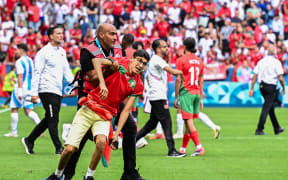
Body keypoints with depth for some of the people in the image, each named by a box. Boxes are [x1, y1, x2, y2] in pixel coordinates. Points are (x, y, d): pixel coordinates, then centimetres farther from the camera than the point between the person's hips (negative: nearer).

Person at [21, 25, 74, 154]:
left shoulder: (62, 51, 16)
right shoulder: (44, 52, -8)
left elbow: (66, 70, 23)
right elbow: (37, 73, -10)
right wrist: (34, 93, -15)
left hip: (58, 91, 8)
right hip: (47, 90, -8)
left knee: (49, 120, 12)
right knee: (53, 120, -10)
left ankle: (29, 140, 25)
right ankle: (58, 148, -9)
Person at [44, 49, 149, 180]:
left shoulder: (138, 85, 5)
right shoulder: (121, 63, -3)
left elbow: (126, 110, 3)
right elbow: (96, 61, -18)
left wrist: (116, 134, -5)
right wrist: (102, 83, -30)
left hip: (105, 116, 2)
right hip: (88, 109, -2)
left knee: (101, 141, -30)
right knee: (70, 148, -9)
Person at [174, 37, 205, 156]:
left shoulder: (181, 60, -5)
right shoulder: (199, 61, 12)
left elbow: (178, 80, -8)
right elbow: (201, 80, 15)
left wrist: (176, 97, -3)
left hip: (186, 93, -6)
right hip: (196, 93, 6)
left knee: (189, 122, -9)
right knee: (189, 122, 12)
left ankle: (199, 147, -21)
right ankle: (183, 148, 18)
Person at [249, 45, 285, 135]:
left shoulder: (261, 61, 7)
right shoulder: (276, 62, -8)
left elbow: (254, 76, 5)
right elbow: (280, 78, -11)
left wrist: (252, 88, 7)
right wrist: (283, 88, 3)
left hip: (262, 87, 6)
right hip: (271, 87, -6)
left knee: (271, 107, 18)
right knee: (266, 108, -5)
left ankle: (277, 128, 27)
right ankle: (259, 130, -10)